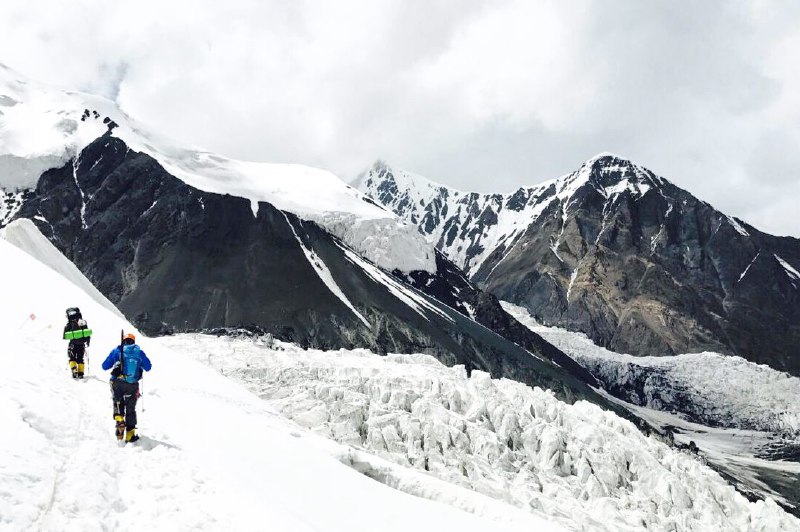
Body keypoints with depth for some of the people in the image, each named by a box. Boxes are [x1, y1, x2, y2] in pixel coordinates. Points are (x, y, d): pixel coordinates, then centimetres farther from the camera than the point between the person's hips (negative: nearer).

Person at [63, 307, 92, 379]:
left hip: (73, 344, -3)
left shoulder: (70, 324, -10)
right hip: (82, 344, 3)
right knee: (80, 359, 15)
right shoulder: (83, 322, 1)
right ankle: (81, 373, 11)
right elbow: (88, 333, 6)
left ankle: (74, 369, -11)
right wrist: (87, 341, 19)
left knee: (72, 359, 10)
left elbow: (65, 336, -9)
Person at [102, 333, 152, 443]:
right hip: (132, 385, 1)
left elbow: (105, 366, 7)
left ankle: (119, 420, -8)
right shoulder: (139, 352, 8)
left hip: (117, 383, -1)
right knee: (130, 409, 13)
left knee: (118, 403, 20)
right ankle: (130, 434, 14)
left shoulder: (117, 351, 4)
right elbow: (148, 367, 16)